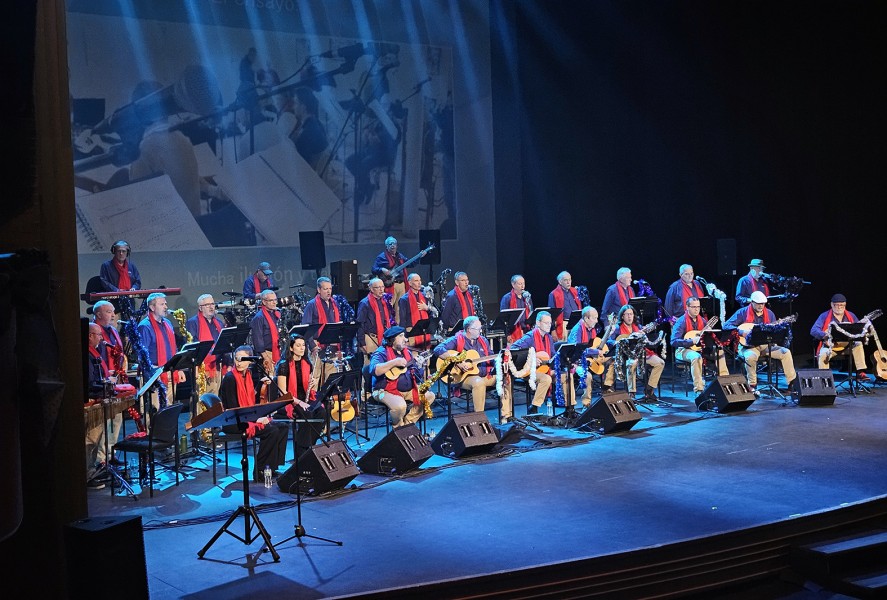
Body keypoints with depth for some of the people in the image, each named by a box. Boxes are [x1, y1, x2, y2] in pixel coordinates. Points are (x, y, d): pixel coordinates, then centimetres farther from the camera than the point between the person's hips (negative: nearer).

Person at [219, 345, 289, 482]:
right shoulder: (230, 378, -14)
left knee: (282, 427, -1)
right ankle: (260, 471, -13)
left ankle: (271, 467, 0)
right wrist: (255, 418, -20)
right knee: (271, 431, -24)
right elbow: (232, 409, -18)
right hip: (232, 423, -9)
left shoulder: (249, 375, 9)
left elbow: (253, 401, 9)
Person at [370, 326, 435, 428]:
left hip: (408, 390, 8)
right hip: (385, 391, -8)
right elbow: (373, 370, -29)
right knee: (400, 405, -35)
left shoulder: (406, 352, 14)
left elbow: (416, 373, 16)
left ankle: (406, 423, 5)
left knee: (429, 396, -1)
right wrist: (394, 362, -29)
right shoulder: (382, 352, -11)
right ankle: (398, 429, -1)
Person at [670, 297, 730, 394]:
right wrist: (691, 341, -29)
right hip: (683, 349, -7)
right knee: (696, 357, -36)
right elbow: (674, 342, -23)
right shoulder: (681, 321, -15)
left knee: (719, 350, -6)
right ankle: (698, 389, -37)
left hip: (699, 348, 7)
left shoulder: (701, 320, 7)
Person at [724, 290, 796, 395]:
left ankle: (792, 382, -7)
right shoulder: (743, 312, -3)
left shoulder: (769, 313, 12)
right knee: (750, 357, -38)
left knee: (786, 352, -16)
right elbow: (726, 325, -9)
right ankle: (752, 386, -21)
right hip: (748, 345, -4)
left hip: (765, 344, 5)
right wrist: (741, 331, -23)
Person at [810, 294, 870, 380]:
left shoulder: (851, 316, 8)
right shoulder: (825, 316, -3)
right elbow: (813, 330, -13)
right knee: (823, 355, -34)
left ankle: (860, 373, -21)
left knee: (858, 344, -24)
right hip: (830, 345, -4)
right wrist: (825, 335, -31)